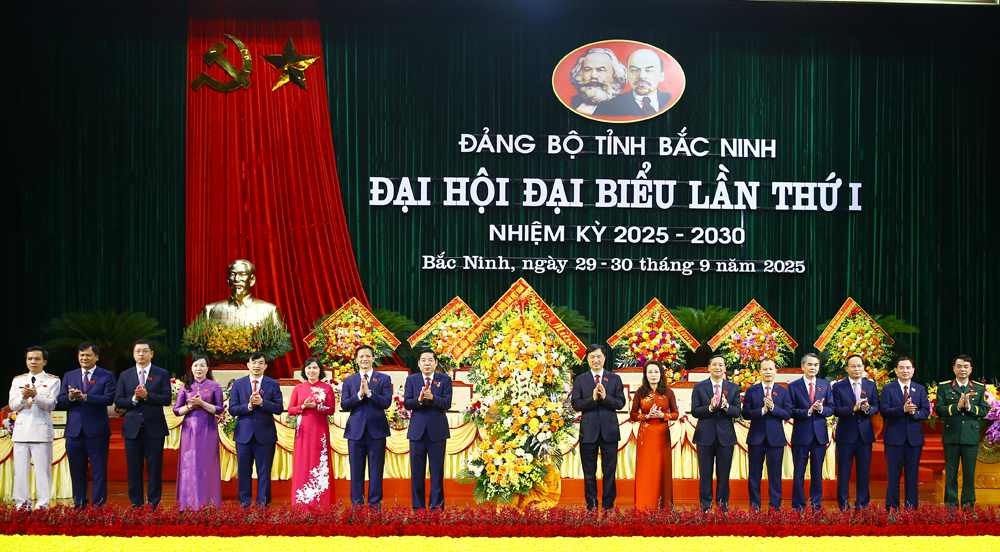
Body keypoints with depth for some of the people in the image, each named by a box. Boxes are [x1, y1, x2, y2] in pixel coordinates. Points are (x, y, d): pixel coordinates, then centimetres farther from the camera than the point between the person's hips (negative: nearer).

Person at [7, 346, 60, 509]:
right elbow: (12, 405, 8)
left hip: (42, 430, -3)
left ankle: (42, 505, 1)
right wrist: (23, 397, -12)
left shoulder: (52, 381, 5)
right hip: (21, 429, 3)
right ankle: (22, 505, 11)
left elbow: (51, 405, -5)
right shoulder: (18, 380, 14)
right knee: (20, 470, 4)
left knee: (43, 469, -4)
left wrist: (35, 395, -20)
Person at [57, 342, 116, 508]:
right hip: (74, 431, 3)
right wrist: (70, 397, -16)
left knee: (99, 472, -1)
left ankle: (98, 507, 4)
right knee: (77, 472, 9)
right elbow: (60, 403, 6)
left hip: (97, 432, -3)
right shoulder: (69, 376, 13)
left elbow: (109, 399, -12)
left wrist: (85, 396, -22)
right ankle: (79, 506, 17)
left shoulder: (107, 376, 3)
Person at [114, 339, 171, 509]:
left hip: (154, 429, -2)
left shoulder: (162, 374, 4)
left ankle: (154, 505, 8)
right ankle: (136, 505, 12)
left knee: (154, 469, 2)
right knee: (134, 469, 5)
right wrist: (134, 399, -14)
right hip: (132, 429, 2)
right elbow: (118, 401, 4)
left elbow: (166, 399, -6)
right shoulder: (125, 376, 10)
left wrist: (147, 395, -19)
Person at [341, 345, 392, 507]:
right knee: (356, 471, 5)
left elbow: (386, 402, -8)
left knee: (376, 470, 2)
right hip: (355, 431, 1)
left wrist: (369, 392, -16)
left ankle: (375, 505, 8)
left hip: (376, 430, -1)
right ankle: (357, 505, 12)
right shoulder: (349, 381, 9)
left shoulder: (384, 379, 5)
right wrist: (359, 395, -15)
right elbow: (344, 405, -1)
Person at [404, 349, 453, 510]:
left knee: (437, 470, 3)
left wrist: (432, 398, -26)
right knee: (417, 470, 5)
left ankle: (436, 507, 9)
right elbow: (406, 403, -1)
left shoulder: (445, 380, 2)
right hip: (417, 430, 1)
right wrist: (418, 400, -22)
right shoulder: (411, 380, 7)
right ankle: (418, 507, 12)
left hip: (437, 430, -1)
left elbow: (447, 403, -9)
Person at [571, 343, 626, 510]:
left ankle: (608, 506, 14)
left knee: (609, 471, 5)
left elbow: (621, 403, -1)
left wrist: (605, 397, -17)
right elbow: (576, 405, -3)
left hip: (609, 431, 0)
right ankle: (591, 506, 15)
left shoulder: (614, 379, 6)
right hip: (588, 431, 0)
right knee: (589, 472, 7)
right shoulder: (580, 380, 5)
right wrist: (592, 399, -18)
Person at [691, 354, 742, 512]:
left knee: (724, 474, 6)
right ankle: (705, 507, 11)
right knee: (705, 474, 5)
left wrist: (726, 406, -21)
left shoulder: (733, 388, 6)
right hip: (705, 436, -1)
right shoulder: (699, 387, 2)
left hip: (726, 436, 1)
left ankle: (722, 505, 15)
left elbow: (737, 412, -1)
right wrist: (710, 407, -21)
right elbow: (694, 411, -4)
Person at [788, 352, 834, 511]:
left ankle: (816, 505, 17)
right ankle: (798, 506, 11)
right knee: (799, 473, 3)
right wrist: (807, 411, -20)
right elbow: (791, 411, -6)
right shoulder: (793, 386, -1)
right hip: (801, 434, -2)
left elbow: (831, 409, 5)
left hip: (820, 434, 2)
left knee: (817, 472, 9)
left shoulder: (825, 385, 8)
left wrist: (821, 409, -15)